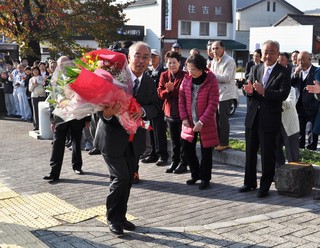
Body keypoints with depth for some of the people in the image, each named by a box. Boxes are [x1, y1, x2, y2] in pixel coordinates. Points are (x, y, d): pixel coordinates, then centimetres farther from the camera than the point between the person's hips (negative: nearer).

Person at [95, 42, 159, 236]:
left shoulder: (150, 83, 3)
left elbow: (155, 107, 1)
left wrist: (143, 111, -21)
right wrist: (106, 114, -38)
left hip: (135, 140, 6)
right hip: (113, 138, -6)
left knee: (128, 180, 14)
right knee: (121, 178, -9)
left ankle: (121, 216, 31)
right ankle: (113, 218, 12)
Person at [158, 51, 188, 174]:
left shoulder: (185, 76, -11)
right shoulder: (164, 75, 6)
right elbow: (160, 93, 1)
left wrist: (173, 89, -26)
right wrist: (167, 90, -19)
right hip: (169, 112, 5)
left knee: (183, 139, 4)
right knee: (174, 139, 14)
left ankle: (183, 163, 13)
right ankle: (174, 162, 24)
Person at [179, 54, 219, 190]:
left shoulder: (211, 81, -14)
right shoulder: (187, 79, -1)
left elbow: (213, 104, -16)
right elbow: (181, 98, 4)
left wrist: (201, 122, -20)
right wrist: (184, 118, -5)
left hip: (206, 123, -4)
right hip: (189, 122, 5)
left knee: (206, 151, 4)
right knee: (188, 148, 9)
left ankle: (205, 178, 21)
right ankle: (195, 174, 29)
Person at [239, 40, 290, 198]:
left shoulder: (283, 73, -7)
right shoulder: (255, 69, 8)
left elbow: (283, 94, -18)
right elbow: (248, 91, 6)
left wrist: (264, 92, -31)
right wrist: (249, 91, -18)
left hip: (269, 120, -5)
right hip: (252, 117, 5)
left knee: (267, 155, 3)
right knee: (250, 152, 15)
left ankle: (265, 186, 17)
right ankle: (250, 182, 30)